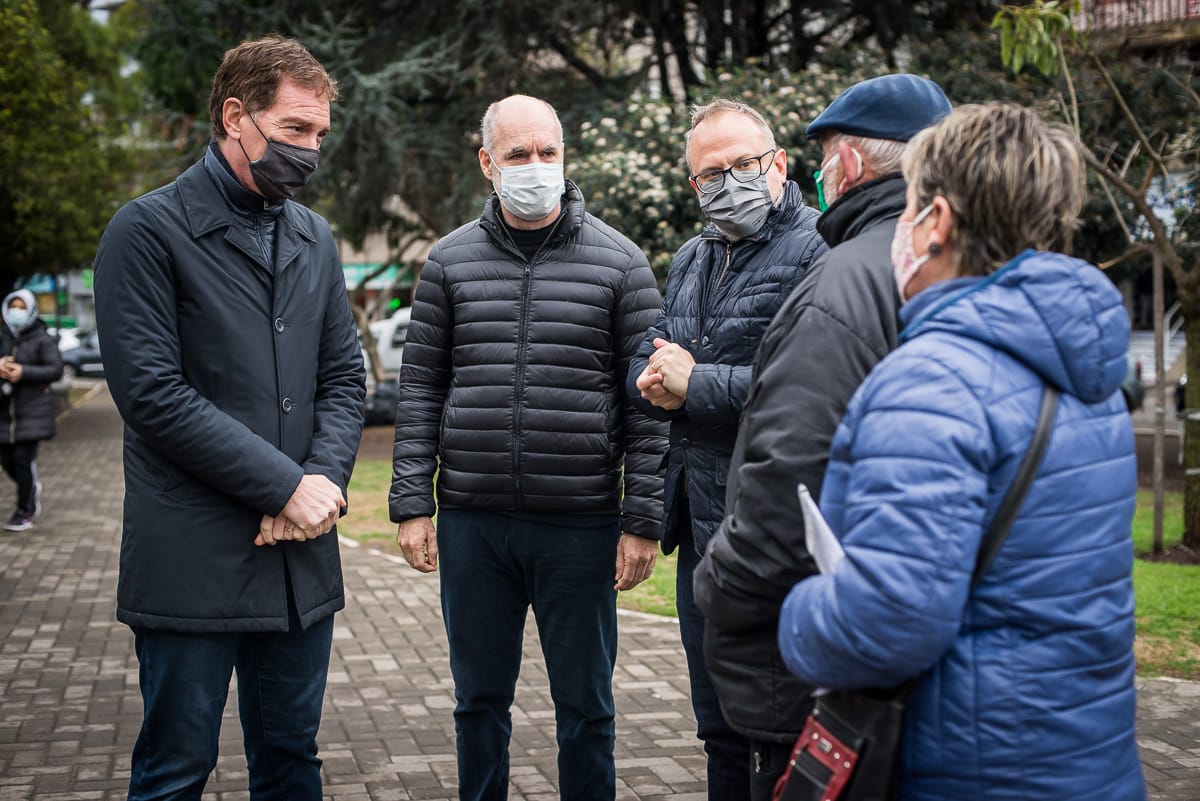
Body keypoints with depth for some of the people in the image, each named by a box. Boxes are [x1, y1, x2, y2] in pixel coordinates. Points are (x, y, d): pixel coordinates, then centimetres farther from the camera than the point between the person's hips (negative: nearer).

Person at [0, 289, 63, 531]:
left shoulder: (41, 340, -4)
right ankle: (32, 489, 37)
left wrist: (24, 372, -19)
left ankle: (25, 511, 3)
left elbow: (56, 370, -9)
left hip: (32, 409, -5)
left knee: (24, 458, -9)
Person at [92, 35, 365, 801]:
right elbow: (152, 392, -14)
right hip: (194, 560, -5)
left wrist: (324, 480, -8)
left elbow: (345, 377, 12)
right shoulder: (148, 230, -7)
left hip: (302, 557, 6)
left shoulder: (315, 238, 12)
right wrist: (287, 486, -15)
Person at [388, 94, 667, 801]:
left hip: (581, 524, -2)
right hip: (472, 524, 2)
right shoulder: (452, 260, 6)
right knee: (480, 698, 15)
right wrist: (412, 502, 1)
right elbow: (421, 388, 8)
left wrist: (643, 521, -6)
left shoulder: (620, 262, 0)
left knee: (585, 704, 9)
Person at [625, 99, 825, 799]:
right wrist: (655, 385, -3)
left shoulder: (815, 254, -12)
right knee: (719, 723, 20)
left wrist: (696, 385, -17)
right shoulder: (691, 260, 16)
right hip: (701, 526, 8)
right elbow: (644, 362, 21)